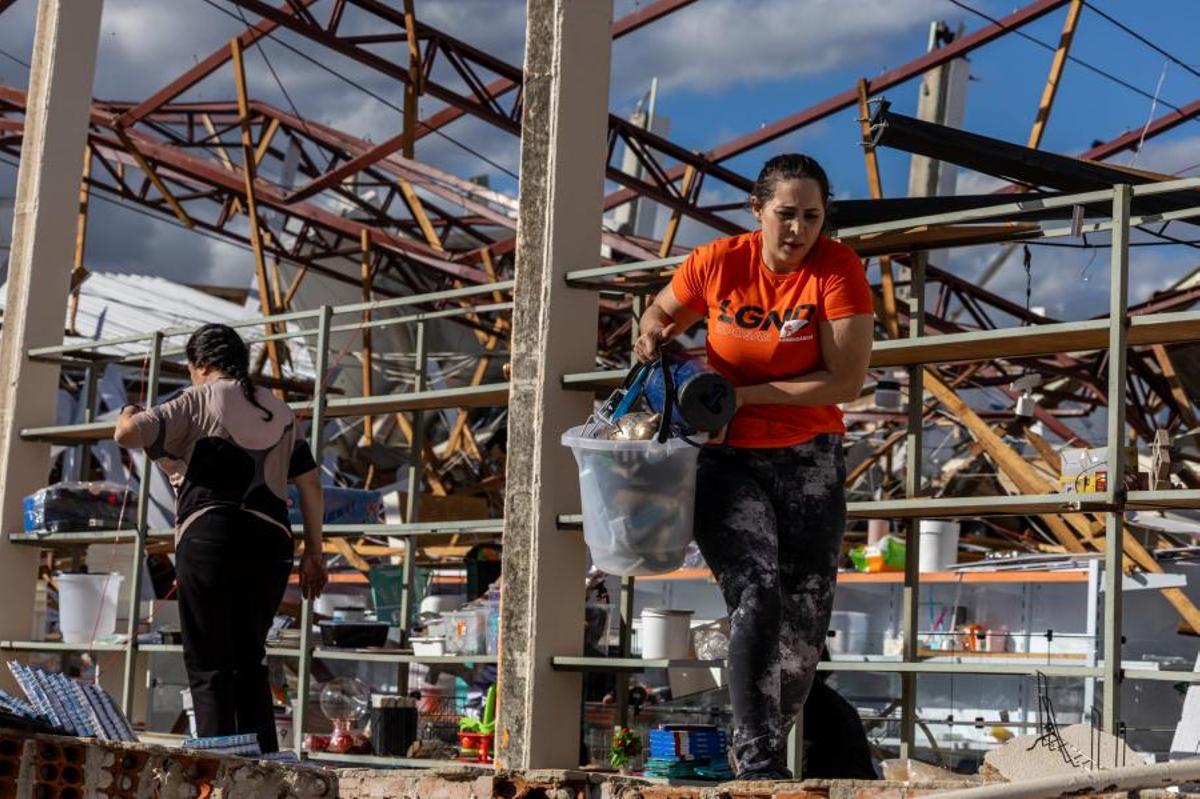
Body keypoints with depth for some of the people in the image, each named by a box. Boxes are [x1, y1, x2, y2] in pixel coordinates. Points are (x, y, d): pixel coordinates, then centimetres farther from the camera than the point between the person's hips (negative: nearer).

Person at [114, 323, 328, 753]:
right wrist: (314, 552, 20)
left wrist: (127, 414, 16)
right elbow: (309, 481, 17)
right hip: (271, 541, 5)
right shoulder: (280, 411, 19)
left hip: (208, 537, -5)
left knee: (208, 664, -1)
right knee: (249, 660, 15)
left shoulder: (198, 401, 4)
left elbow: (127, 434, -8)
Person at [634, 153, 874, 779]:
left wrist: (745, 395, -19)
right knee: (757, 592, -20)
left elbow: (846, 380, -15)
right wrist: (653, 337, -11)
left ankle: (766, 749, 22)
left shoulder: (837, 268, -11)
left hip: (807, 460, 1)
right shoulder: (716, 263, -7)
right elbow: (662, 312, 14)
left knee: (805, 620, 2)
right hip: (726, 459, -1)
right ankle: (759, 763, -17)